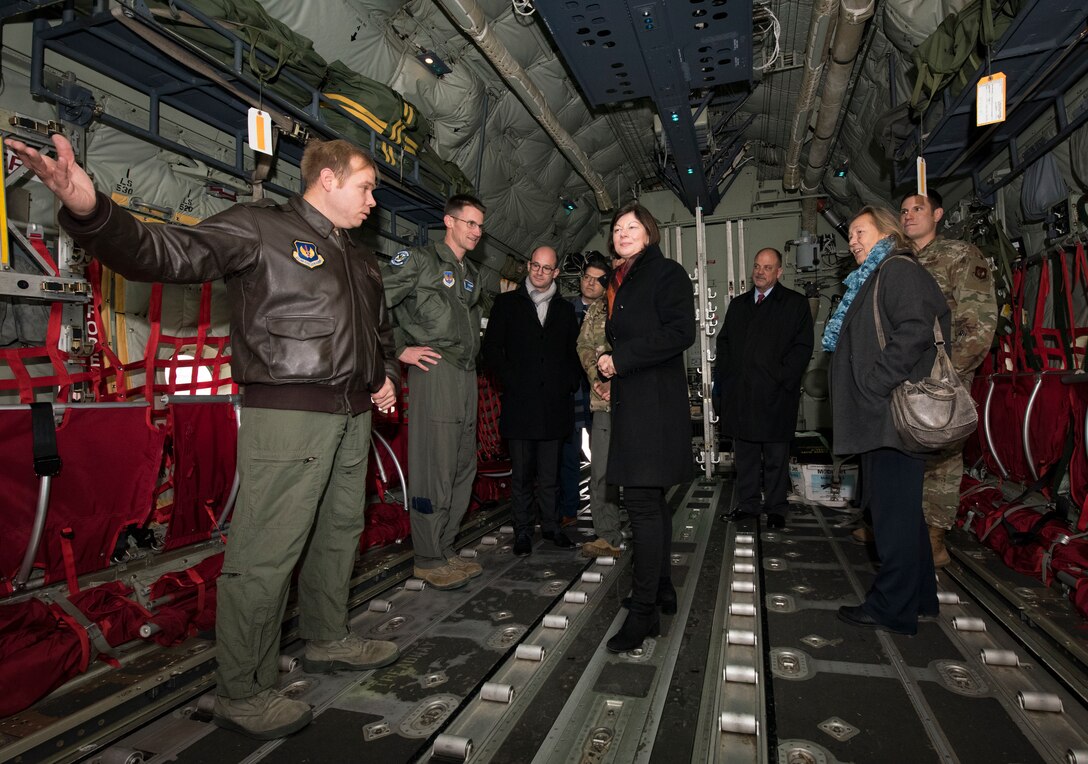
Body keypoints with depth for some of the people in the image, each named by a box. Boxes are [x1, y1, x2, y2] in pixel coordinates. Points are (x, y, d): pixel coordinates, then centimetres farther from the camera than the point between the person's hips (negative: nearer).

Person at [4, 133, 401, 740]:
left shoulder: (359, 259, 20)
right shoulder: (260, 228, -4)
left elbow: (381, 328, 33)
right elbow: (165, 254, -16)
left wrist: (386, 374, 19)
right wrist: (91, 211, -33)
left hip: (352, 415, 9)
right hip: (288, 413, -8)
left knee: (340, 531, 18)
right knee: (267, 552, -5)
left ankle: (329, 641, 37)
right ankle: (243, 692, 12)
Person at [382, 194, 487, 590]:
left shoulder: (471, 273, 22)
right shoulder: (419, 259, -2)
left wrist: (470, 355, 15)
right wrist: (400, 349, -12)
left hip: (466, 375, 8)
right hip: (433, 370, -8)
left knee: (462, 467, 11)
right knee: (434, 468, -6)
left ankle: (446, 550, 23)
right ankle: (428, 559, 6)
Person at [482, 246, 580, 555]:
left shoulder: (565, 309, 16)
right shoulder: (507, 303, 8)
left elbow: (573, 352, 18)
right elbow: (492, 347, 1)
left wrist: (570, 382, 2)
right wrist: (510, 381, -8)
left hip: (554, 402, 2)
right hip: (519, 402, -2)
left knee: (550, 472, 9)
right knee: (521, 473, 3)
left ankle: (551, 524, 21)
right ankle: (523, 531, 14)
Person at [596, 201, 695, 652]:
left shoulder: (667, 273, -4)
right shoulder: (619, 282, 21)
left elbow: (680, 333, -17)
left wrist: (621, 359, -16)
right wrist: (606, 362, 8)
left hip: (655, 402, -9)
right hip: (628, 400, 9)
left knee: (642, 502, -11)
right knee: (651, 500, 15)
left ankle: (644, 611, -3)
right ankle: (660, 586, 29)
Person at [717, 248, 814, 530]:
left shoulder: (795, 303, 2)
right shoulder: (738, 305, 17)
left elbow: (802, 347, -4)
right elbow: (723, 342, 18)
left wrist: (781, 378, -13)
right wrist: (726, 376, 6)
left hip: (775, 395, -4)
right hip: (739, 394, 4)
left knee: (776, 456, 4)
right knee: (744, 454, 11)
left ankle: (776, 508, 15)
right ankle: (747, 503, 21)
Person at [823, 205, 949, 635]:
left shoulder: (899, 270, -7)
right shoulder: (871, 280, 23)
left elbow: (914, 331, -21)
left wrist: (874, 386, -21)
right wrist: (866, 394, 14)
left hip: (895, 413, -10)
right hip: (880, 416, 10)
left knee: (894, 510, -3)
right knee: (901, 508, 16)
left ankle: (892, 607, 7)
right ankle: (917, 596, 29)